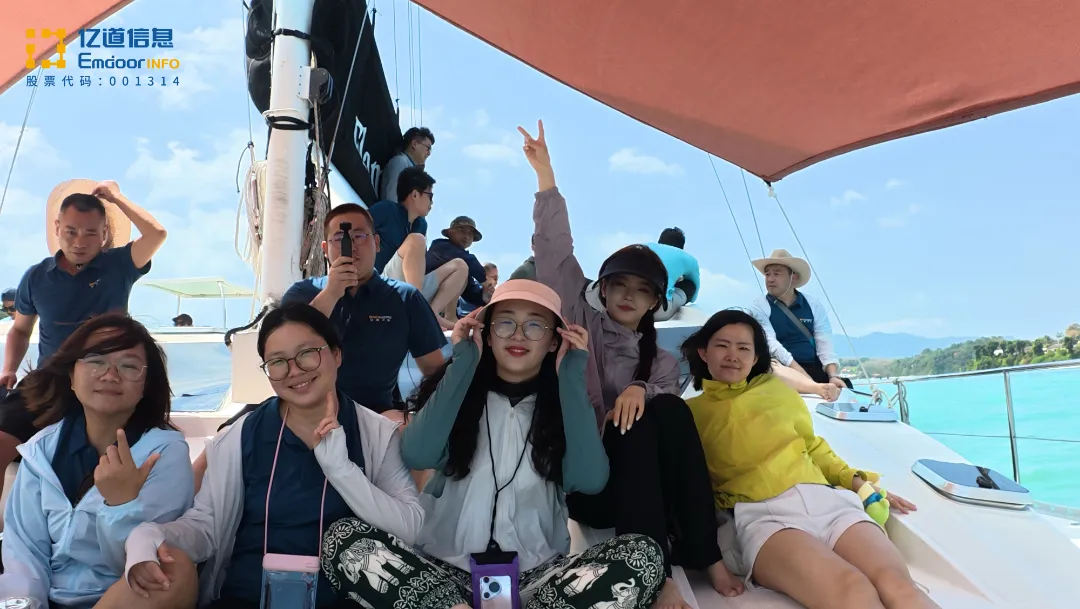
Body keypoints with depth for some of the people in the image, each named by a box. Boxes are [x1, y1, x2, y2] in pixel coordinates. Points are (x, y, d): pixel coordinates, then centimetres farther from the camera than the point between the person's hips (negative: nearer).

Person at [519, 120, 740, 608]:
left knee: (671, 410, -25)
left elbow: (667, 400, -4)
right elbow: (556, 254, -4)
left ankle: (705, 556, -23)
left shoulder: (661, 361, 16)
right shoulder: (582, 322, 8)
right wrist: (546, 176, -11)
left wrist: (641, 390, -26)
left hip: (637, 482, 3)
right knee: (637, 427, -31)